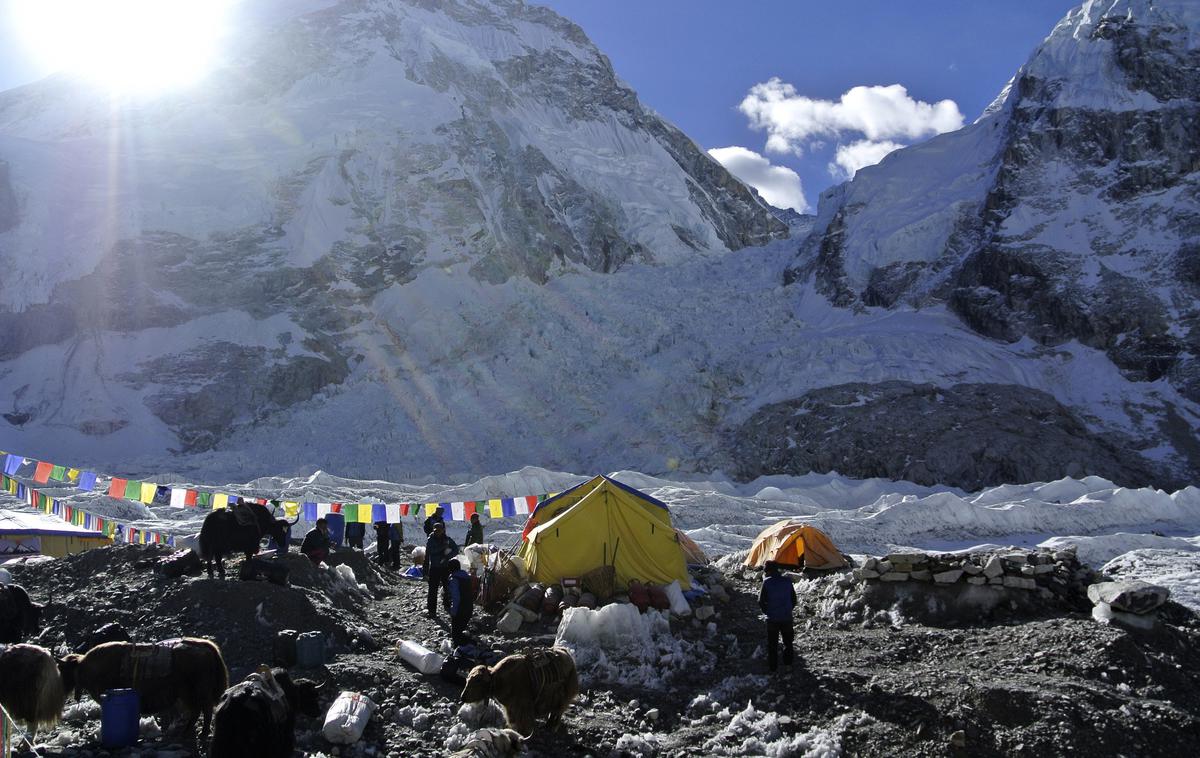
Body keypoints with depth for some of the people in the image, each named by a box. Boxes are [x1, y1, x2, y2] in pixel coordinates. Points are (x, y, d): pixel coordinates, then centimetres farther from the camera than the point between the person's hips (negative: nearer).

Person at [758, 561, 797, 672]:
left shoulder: (767, 582, -13)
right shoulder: (787, 581, -2)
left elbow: (761, 601, -9)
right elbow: (794, 599, 6)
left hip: (772, 618, -3)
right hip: (787, 617, 3)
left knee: (772, 642, 9)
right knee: (788, 641, 21)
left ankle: (772, 665, 12)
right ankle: (788, 662, 29)